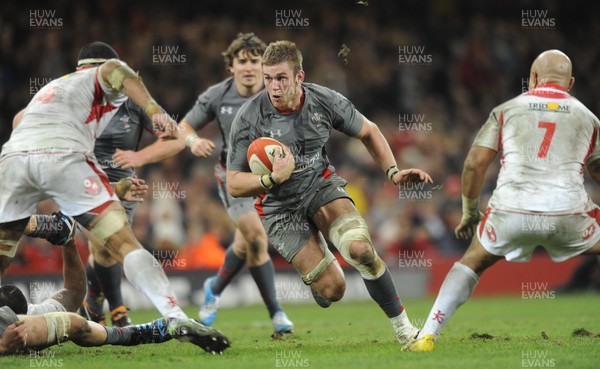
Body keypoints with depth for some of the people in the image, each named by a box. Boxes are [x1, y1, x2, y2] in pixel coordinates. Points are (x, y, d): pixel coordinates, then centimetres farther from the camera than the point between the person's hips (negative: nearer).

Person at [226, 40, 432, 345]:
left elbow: (367, 132, 7)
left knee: (361, 249, -26)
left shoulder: (325, 101, -13)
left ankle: (402, 325, -7)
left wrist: (393, 172, -4)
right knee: (332, 289, -11)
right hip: (280, 207, -2)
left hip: (321, 185, 2)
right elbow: (234, 185, -16)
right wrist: (273, 178, -34)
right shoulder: (248, 119, -21)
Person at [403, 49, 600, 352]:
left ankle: (426, 337, 15)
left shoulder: (507, 110, 15)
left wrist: (469, 211, 22)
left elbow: (475, 162, 10)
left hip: (510, 211, 1)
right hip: (568, 213, -1)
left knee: (474, 260, 25)